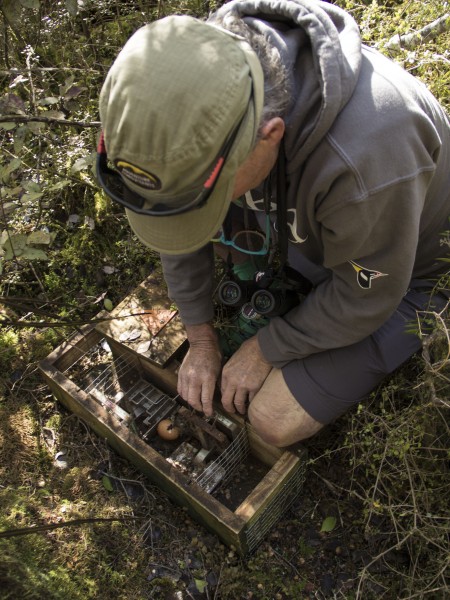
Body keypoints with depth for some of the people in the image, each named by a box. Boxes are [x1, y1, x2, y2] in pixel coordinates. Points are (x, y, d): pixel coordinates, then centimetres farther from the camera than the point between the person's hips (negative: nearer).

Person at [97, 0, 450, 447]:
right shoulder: (197, 99, -23)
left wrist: (266, 349, -13)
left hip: (400, 272, -5)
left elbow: (365, 298, -25)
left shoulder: (367, 152, -43)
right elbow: (182, 222, -8)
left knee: (274, 421, -15)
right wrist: (200, 338, -2)